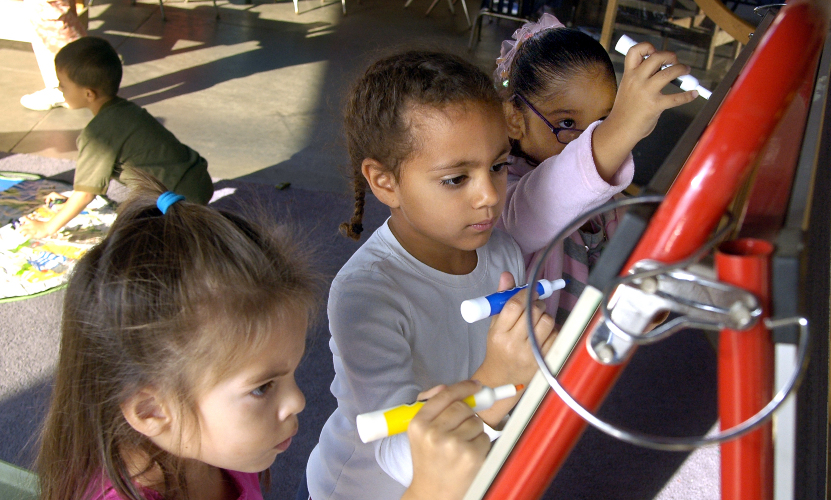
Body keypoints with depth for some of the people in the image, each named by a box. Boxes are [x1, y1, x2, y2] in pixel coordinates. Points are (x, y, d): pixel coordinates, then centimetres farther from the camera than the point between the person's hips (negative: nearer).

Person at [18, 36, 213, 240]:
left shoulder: (99, 133, -17)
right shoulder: (124, 109, 10)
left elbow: (85, 193, -10)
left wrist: (48, 228, 4)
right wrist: (71, 201, 28)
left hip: (185, 194, -9)